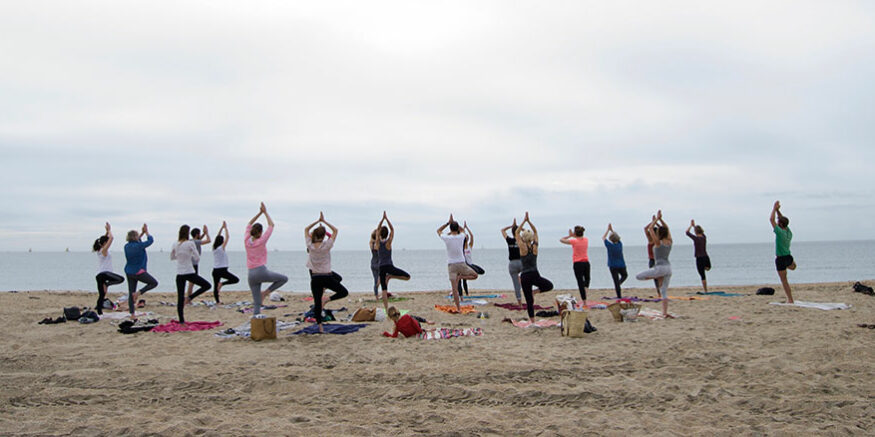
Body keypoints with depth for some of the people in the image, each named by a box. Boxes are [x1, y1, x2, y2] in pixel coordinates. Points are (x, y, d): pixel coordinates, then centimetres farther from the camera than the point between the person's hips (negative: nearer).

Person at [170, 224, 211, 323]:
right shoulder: (190, 243, -11)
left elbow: (172, 257, 18)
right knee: (207, 285, 10)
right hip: (189, 273, -5)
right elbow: (197, 258, -8)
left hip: (179, 274, 5)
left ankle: (181, 320, 10)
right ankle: (189, 297, -4)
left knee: (180, 297, 9)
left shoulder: (175, 244, 3)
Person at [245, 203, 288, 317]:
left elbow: (249, 224, 20)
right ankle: (266, 292, 1)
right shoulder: (261, 241, -7)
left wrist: (260, 213, 19)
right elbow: (271, 225, 3)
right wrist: (265, 212, 11)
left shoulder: (247, 241, 5)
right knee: (284, 278, 13)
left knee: (256, 303, 6)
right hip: (262, 272, -5)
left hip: (251, 275, 5)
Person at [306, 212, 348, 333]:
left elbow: (306, 229, 13)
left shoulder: (310, 245, -3)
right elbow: (335, 230, 3)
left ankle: (320, 326, 5)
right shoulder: (327, 245, -10)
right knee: (344, 292, 11)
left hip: (315, 278, 4)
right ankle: (327, 299, -9)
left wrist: (318, 221, 13)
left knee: (317, 303, 7)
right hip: (327, 277, -3)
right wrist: (324, 221, 6)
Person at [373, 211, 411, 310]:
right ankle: (390, 276, -7)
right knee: (407, 277, 2)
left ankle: (386, 308, -1)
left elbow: (377, 229, 11)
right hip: (389, 266, -4)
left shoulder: (377, 243, 1)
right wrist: (386, 218, 2)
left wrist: (383, 218, 10)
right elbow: (392, 229, 2)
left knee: (384, 289, 5)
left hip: (380, 267, 4)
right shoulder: (388, 242, -7)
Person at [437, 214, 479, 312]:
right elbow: (461, 230, 23)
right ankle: (460, 277, 1)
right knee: (475, 275, 23)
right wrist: (453, 222, 18)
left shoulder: (447, 238, -8)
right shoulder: (461, 237, -3)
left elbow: (438, 231, 12)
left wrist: (449, 222, 8)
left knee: (454, 288, 1)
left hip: (451, 265, 0)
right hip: (462, 264, 0)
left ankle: (458, 308, -1)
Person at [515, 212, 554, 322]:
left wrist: (524, 221, 4)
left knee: (529, 301, 6)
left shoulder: (523, 248, -7)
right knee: (549, 286, 27)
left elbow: (517, 232, 3)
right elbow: (535, 231, 14)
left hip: (525, 276, -1)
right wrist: (529, 221, 9)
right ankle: (534, 292, 3)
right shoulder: (535, 246, 1)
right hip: (535, 275, 1)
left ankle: (532, 321, 3)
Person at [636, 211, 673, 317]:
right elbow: (667, 228, 21)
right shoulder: (669, 242, 6)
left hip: (660, 267, -7)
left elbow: (650, 228, -4)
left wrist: (656, 219, 3)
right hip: (668, 267, 7)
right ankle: (665, 312, 5)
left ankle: (658, 277, 0)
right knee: (664, 291, 10)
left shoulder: (658, 242, -9)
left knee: (639, 276, 4)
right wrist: (660, 219, 18)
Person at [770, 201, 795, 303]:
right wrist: (778, 210, 10)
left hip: (780, 259, -6)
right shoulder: (789, 231, 0)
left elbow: (771, 219, -16)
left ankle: (790, 299, 4)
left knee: (784, 280, 2)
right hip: (788, 257, 6)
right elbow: (782, 220, 15)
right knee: (793, 267, 44)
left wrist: (774, 208, -6)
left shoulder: (780, 232, -21)